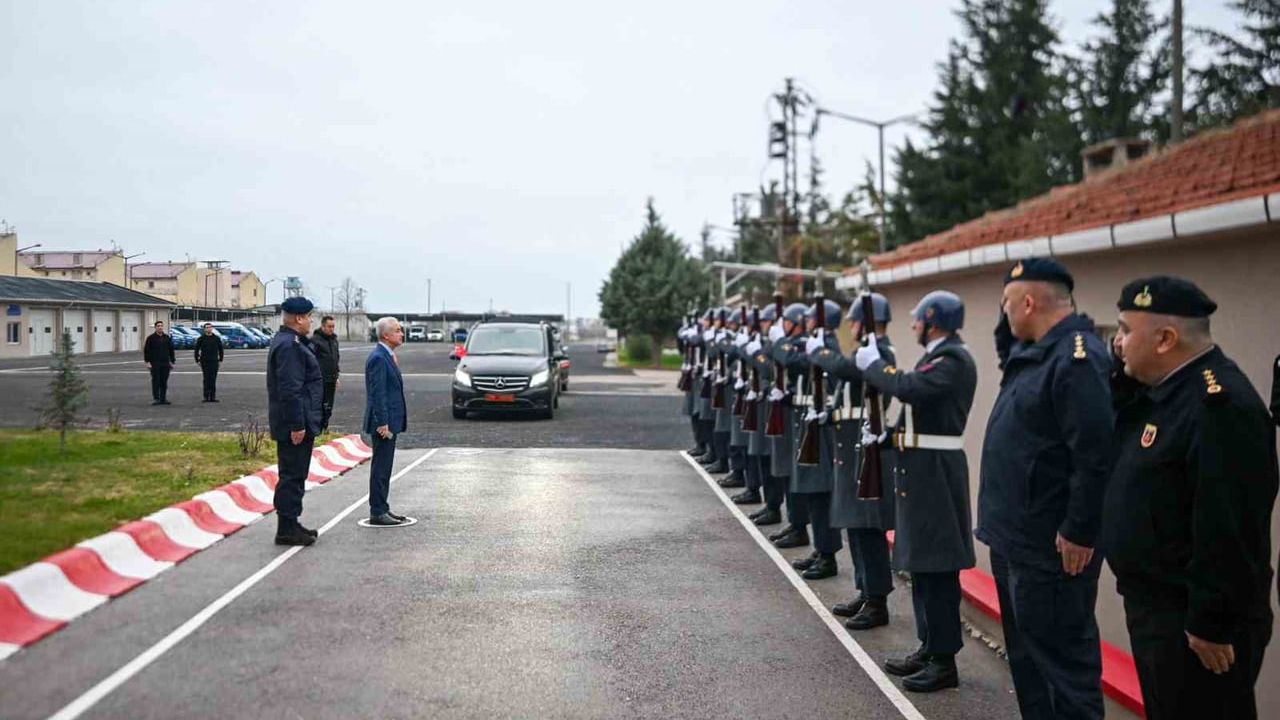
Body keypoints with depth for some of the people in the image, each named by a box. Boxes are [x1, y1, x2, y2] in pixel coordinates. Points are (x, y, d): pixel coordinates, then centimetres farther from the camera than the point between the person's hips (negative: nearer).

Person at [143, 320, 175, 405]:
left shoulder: (167, 338, 11)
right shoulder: (151, 338, -1)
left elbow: (171, 350, 16)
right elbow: (146, 350, -2)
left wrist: (172, 361, 11)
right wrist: (148, 362, -9)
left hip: (165, 363, 4)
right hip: (155, 364, -4)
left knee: (164, 382, 5)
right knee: (156, 381, -5)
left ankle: (163, 398, 11)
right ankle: (156, 398, -1)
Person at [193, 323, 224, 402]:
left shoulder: (217, 338, 7)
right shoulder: (201, 339, 2)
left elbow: (220, 349, 13)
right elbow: (196, 350, 5)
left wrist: (220, 360, 8)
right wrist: (197, 361, 0)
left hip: (214, 362, 2)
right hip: (205, 362, -2)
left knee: (213, 379, 2)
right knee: (206, 379, -5)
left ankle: (213, 397, 5)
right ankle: (206, 397, -3)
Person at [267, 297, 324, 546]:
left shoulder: (287, 341, 15)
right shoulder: (289, 346, -19)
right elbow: (290, 390, -24)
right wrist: (297, 425, -23)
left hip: (295, 423, 11)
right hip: (295, 424, -11)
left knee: (294, 475, 16)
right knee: (293, 476, -4)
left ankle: (290, 524, 25)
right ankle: (287, 530, 2)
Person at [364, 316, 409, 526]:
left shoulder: (387, 356, 14)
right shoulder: (378, 358, -17)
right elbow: (378, 393, -21)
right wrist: (383, 423, -22)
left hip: (389, 422, 10)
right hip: (383, 422, -10)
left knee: (384, 467, 14)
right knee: (380, 468, -4)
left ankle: (382, 509, 22)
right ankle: (377, 513, 1)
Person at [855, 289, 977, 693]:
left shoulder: (953, 359, -16)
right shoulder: (938, 356, 15)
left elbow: (907, 388, -30)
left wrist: (871, 363, -15)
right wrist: (884, 437, 6)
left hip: (935, 473, -10)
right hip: (920, 470, 10)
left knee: (937, 567, -5)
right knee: (921, 563, 15)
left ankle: (944, 661, 2)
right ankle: (930, 647, 25)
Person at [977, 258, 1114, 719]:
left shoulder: (1077, 357, -20)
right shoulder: (1033, 352, 12)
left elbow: (1095, 456, -25)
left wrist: (1080, 534, -22)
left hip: (1052, 546, -10)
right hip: (1015, 537, 11)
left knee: (1062, 654, 0)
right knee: (1026, 650, 20)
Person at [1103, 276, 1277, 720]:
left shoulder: (1219, 405, -24)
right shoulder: (1166, 392, 9)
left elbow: (1228, 529, -26)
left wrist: (1210, 623, -23)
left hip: (1194, 621, -10)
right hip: (1158, 608, 10)